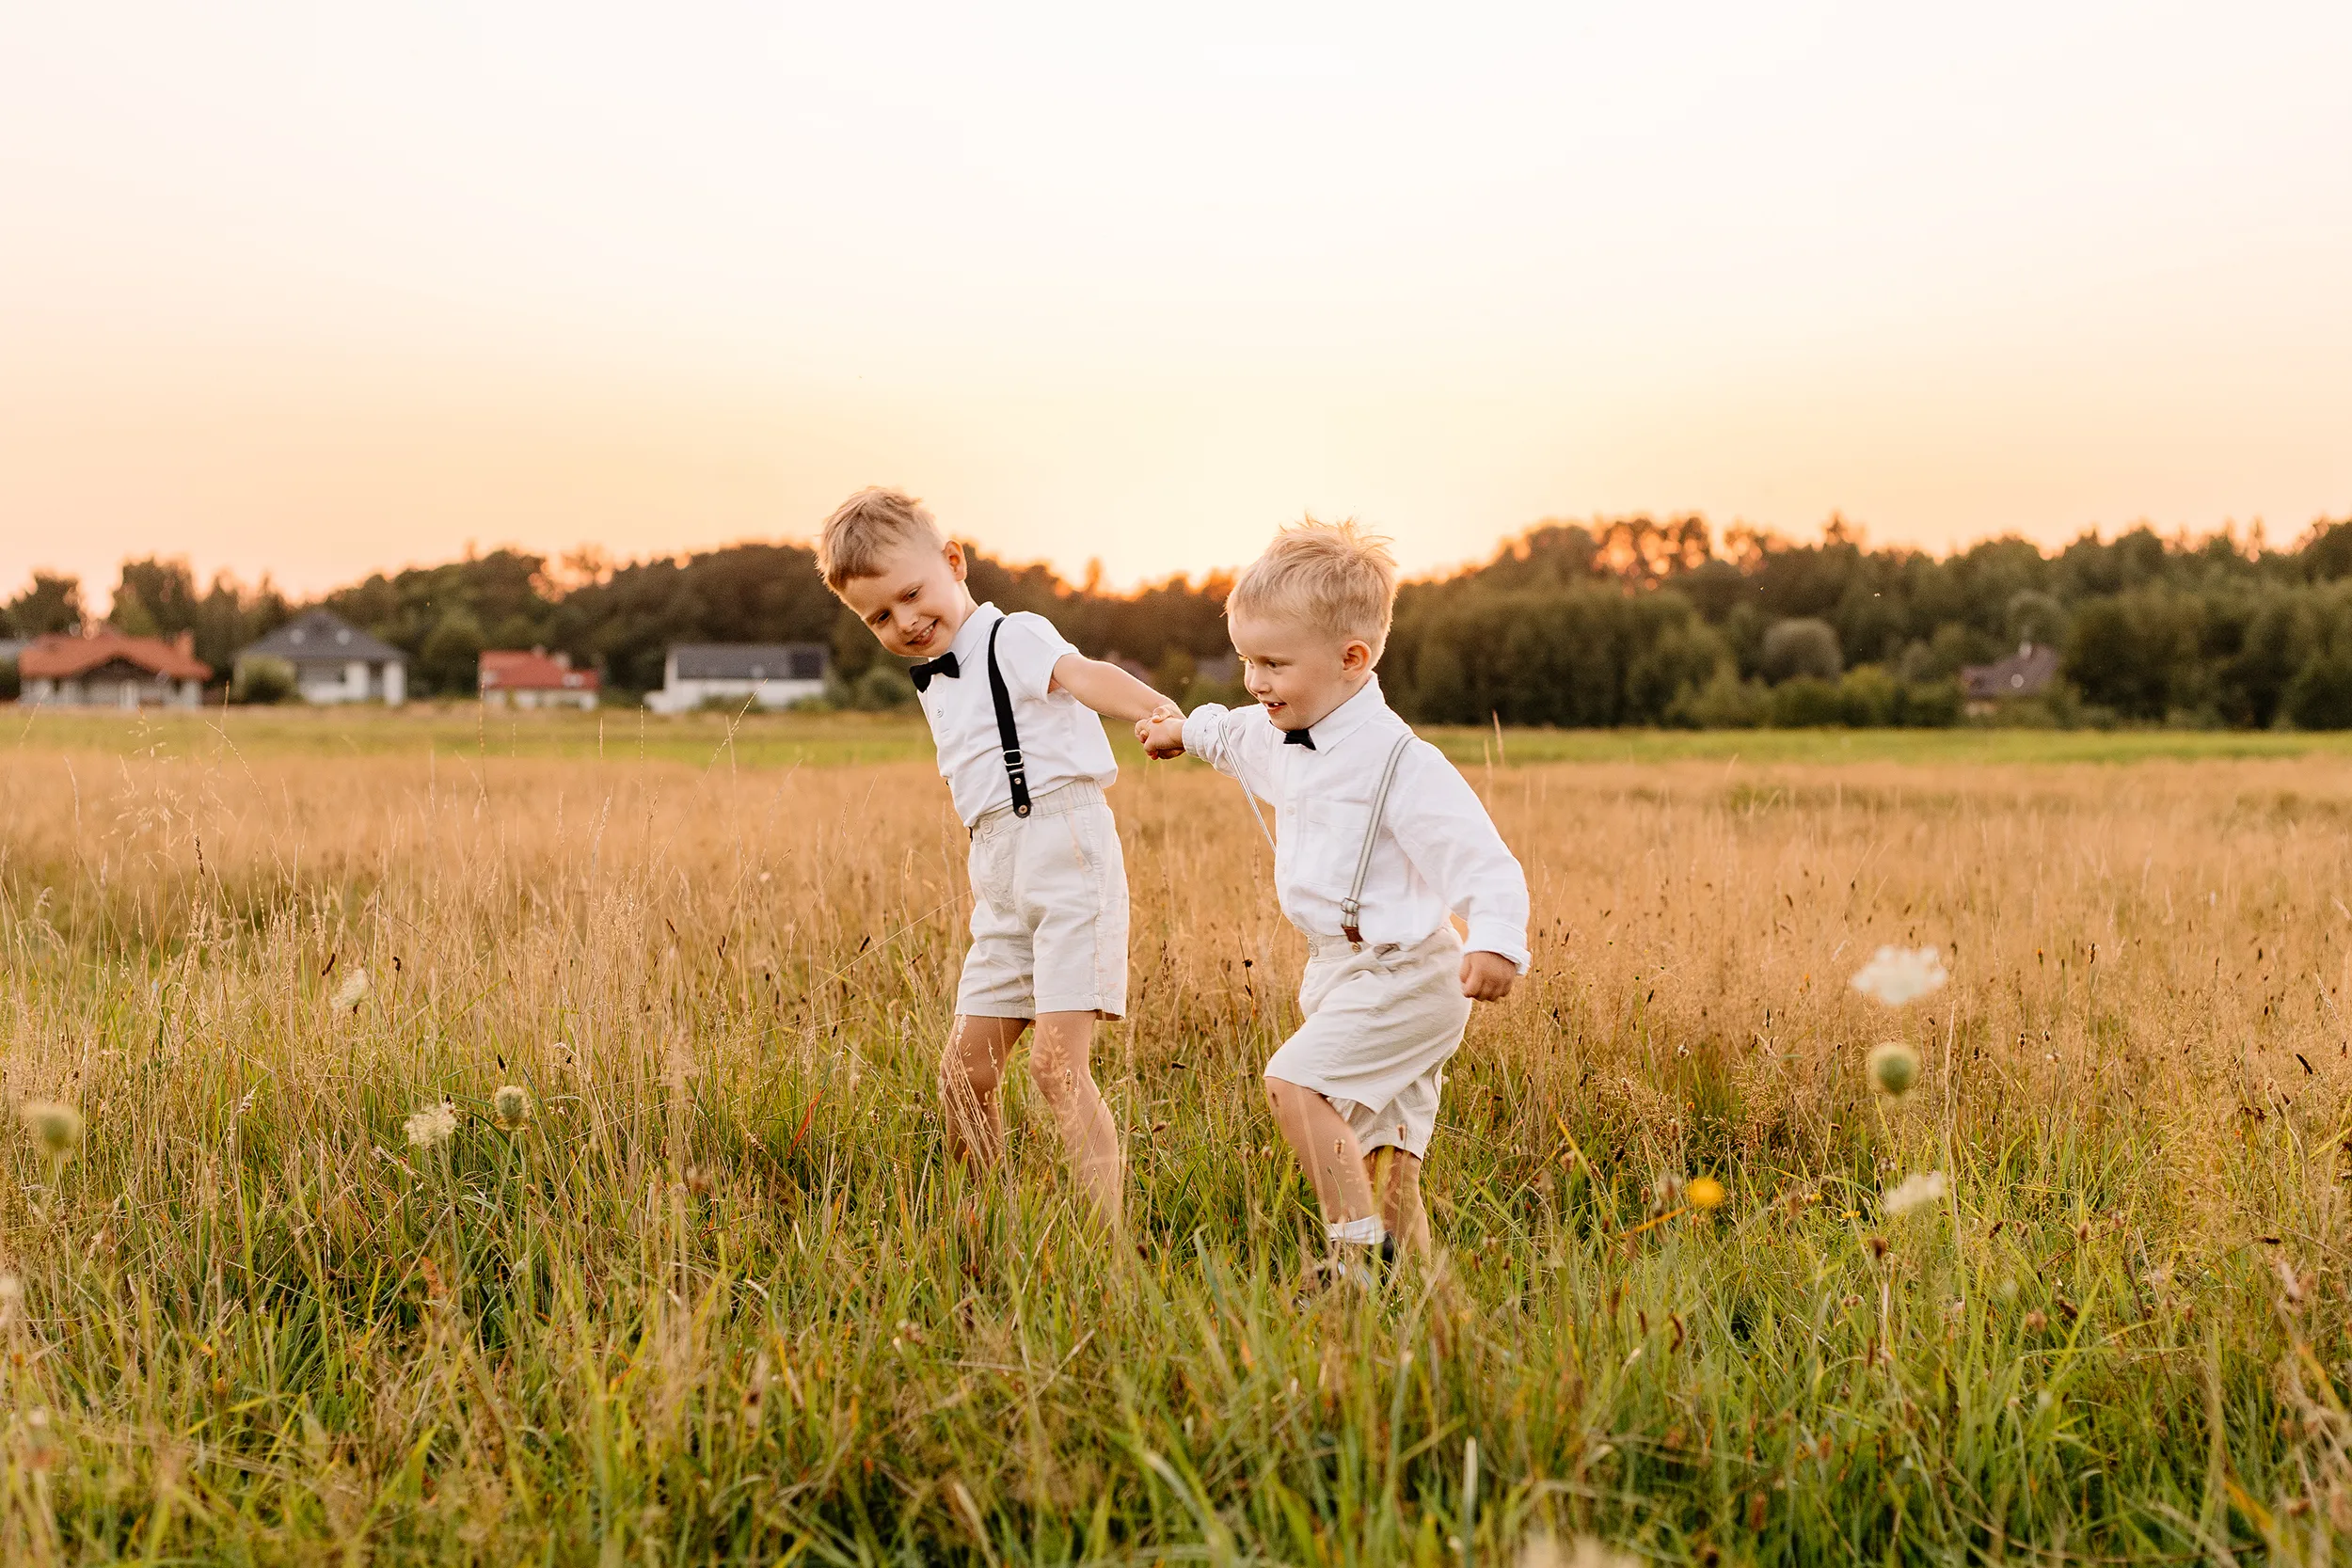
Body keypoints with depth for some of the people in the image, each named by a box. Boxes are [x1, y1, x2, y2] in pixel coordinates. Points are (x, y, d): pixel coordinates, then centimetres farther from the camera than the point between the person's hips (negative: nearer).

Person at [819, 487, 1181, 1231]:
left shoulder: (1014, 638, -7)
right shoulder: (935, 684, 18)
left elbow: (1081, 674, -30)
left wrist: (1155, 710, -49)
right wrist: (987, 879, 18)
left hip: (1066, 854, -8)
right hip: (1004, 882, 9)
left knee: (1057, 1061, -17)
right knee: (965, 1071, 10)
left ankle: (1114, 1232, -15)